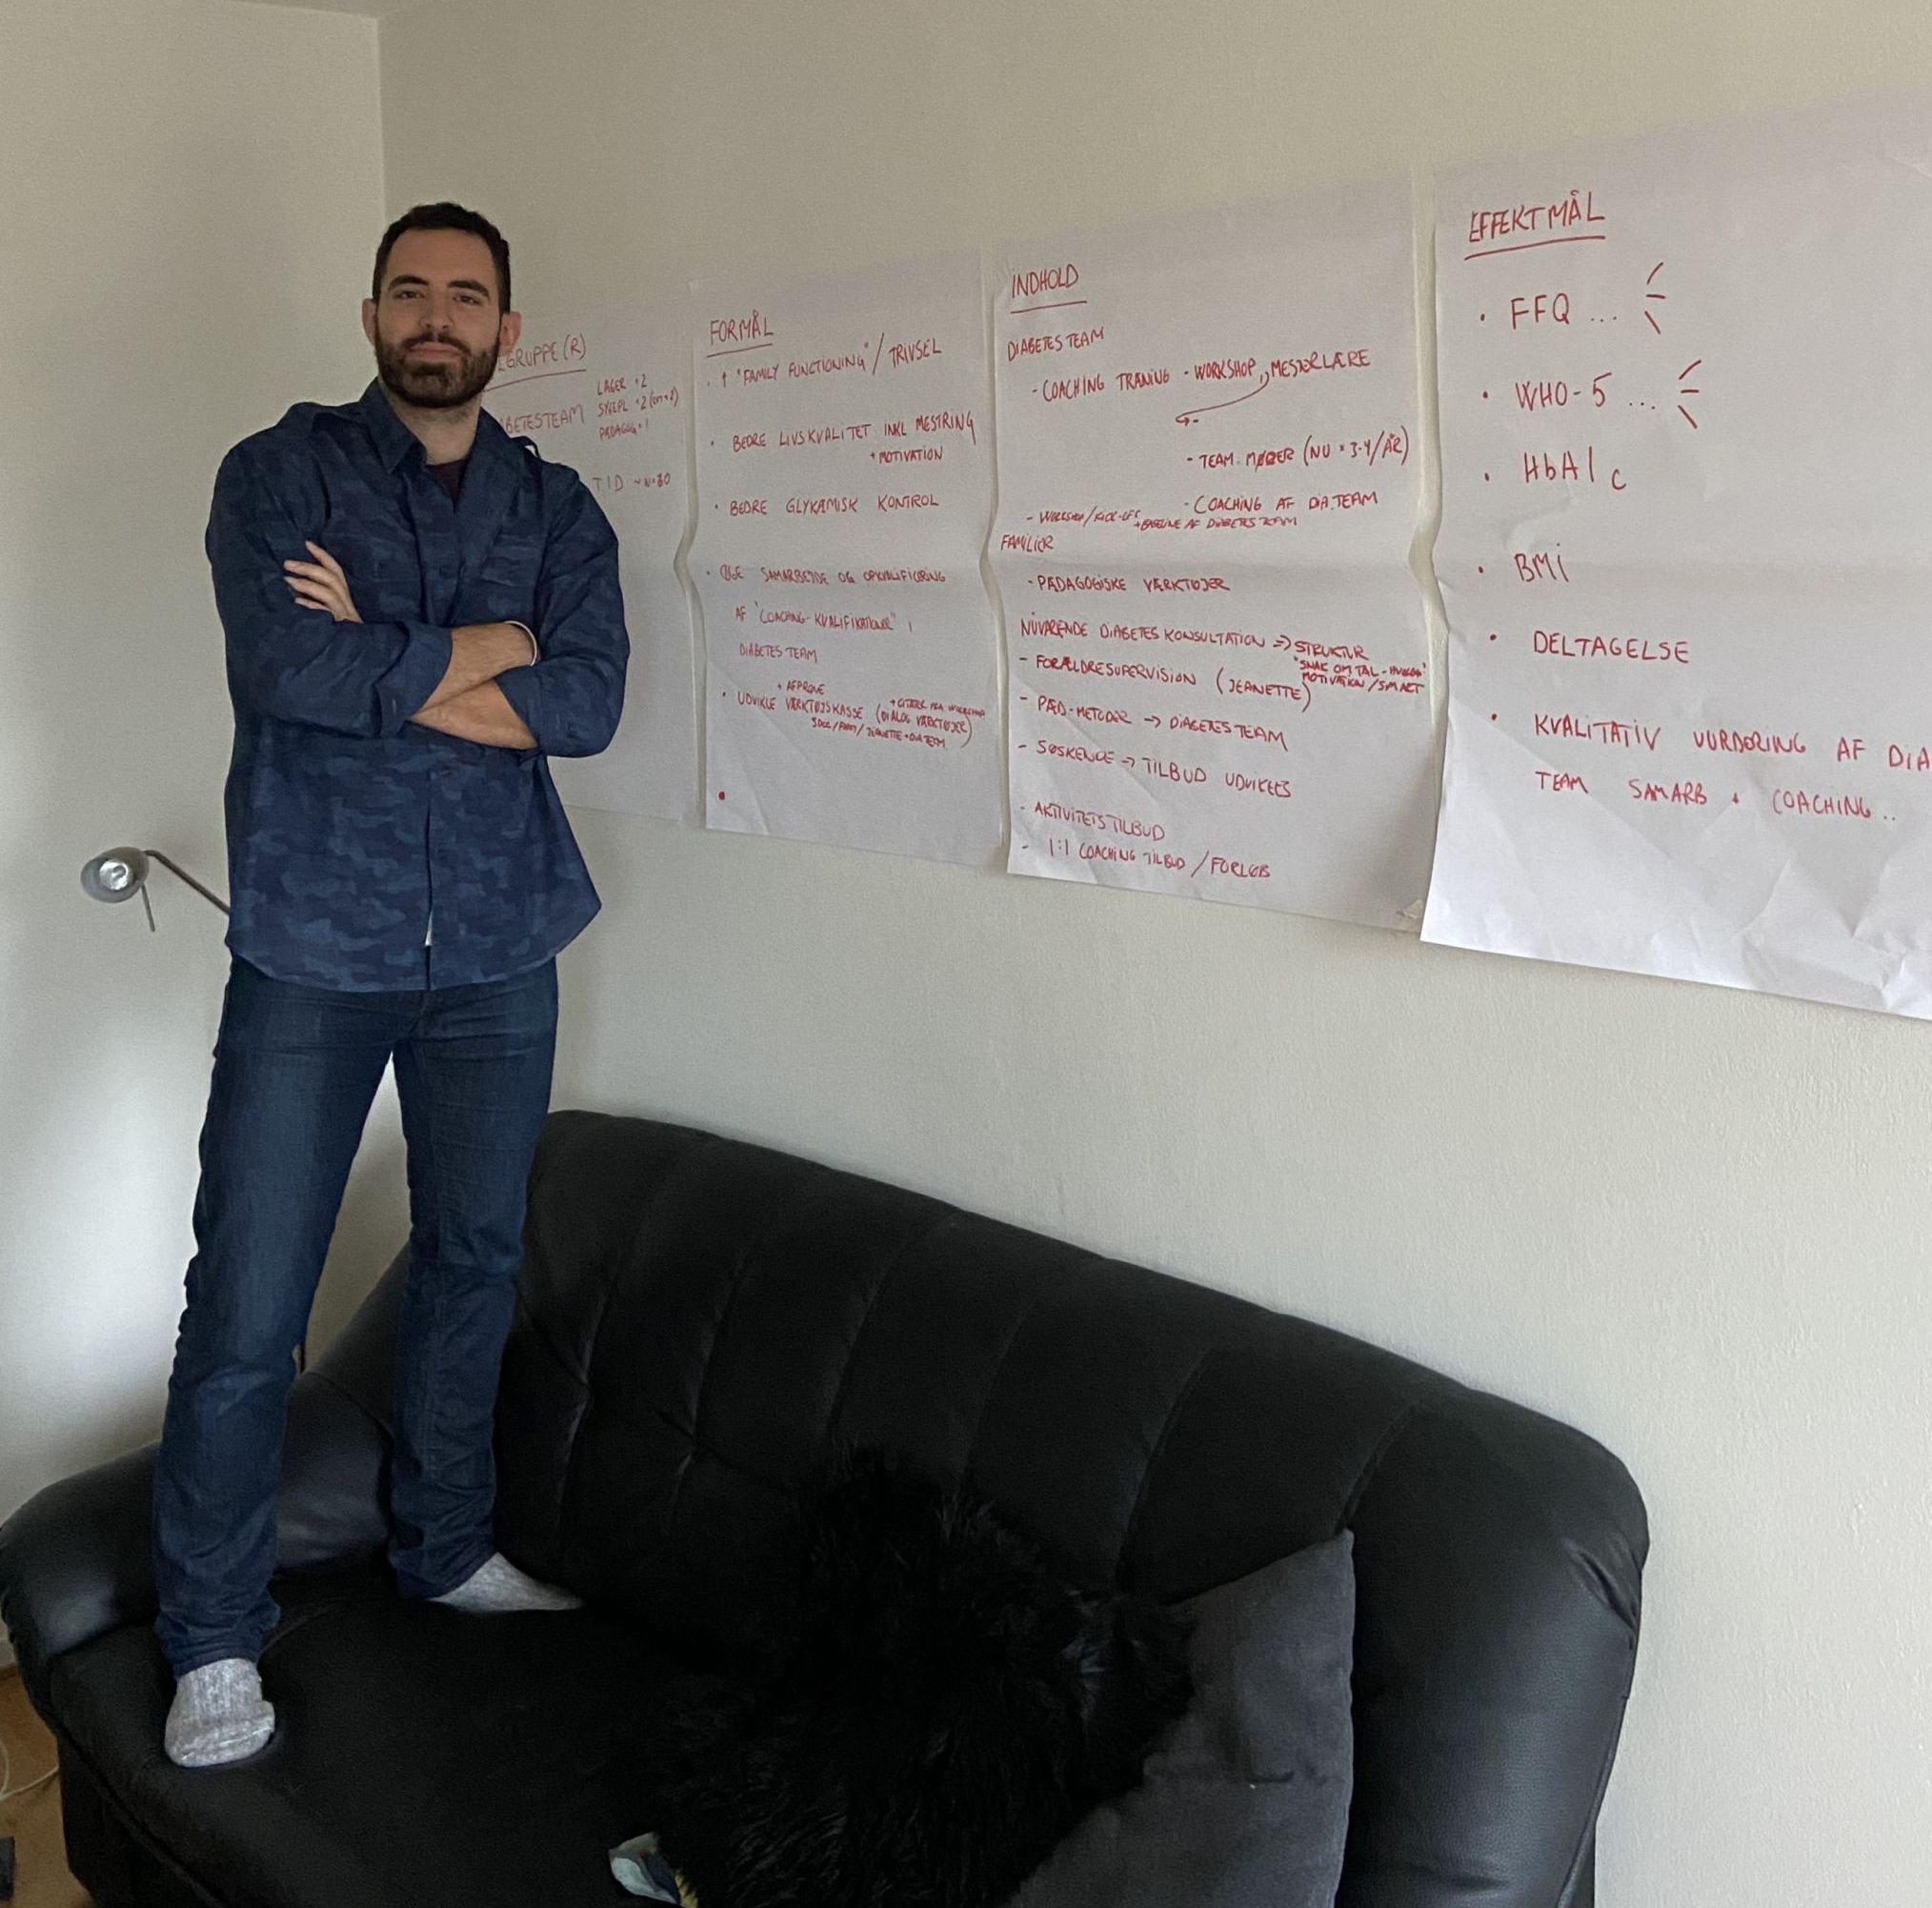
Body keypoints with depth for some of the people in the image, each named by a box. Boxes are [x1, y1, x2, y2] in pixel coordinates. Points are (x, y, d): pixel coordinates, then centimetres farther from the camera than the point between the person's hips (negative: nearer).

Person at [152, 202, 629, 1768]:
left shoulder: (558, 507, 7)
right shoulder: (280, 472, -2)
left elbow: (588, 703, -9)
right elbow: (290, 668, -19)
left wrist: (385, 660, -15)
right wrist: (489, 647, -10)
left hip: (498, 951, 4)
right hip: (312, 949, -3)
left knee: (475, 1261, 16)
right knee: (248, 1312, -1)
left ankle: (445, 1547, 36)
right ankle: (214, 1636, 16)